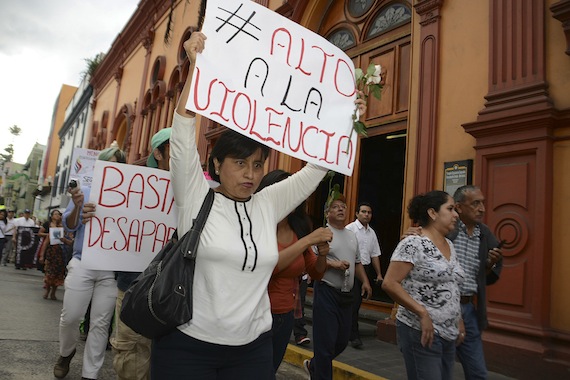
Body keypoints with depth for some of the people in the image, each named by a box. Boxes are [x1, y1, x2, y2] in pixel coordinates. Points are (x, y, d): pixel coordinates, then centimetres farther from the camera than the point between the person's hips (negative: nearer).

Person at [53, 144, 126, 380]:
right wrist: (77, 207, -19)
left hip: (112, 269, 0)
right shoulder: (85, 192, 6)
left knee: (101, 323, 4)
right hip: (82, 264, 1)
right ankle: (66, 353, 38)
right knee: (70, 316, 6)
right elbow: (69, 226, 2)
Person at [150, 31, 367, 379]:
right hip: (187, 344, -3)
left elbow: (315, 170, 5)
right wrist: (196, 65, -19)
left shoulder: (268, 205, 1)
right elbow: (184, 134, -15)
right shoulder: (197, 198, -7)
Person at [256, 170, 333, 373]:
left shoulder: (298, 230, 1)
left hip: (286, 316, 5)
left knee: (270, 371, 20)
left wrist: (322, 253, -12)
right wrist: (307, 240, -28)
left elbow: (316, 273, 8)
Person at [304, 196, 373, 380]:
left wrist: (365, 281, 9)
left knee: (342, 341, 15)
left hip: (346, 295, 7)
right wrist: (333, 264, -21)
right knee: (326, 342, -2)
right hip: (326, 293, -7)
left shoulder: (352, 235, 15)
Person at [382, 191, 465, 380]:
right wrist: (422, 313, -21)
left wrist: (458, 320, 12)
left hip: (448, 334, 8)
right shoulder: (413, 244, -14)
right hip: (421, 332, -8)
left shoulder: (449, 245, 11)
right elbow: (389, 284, -19)